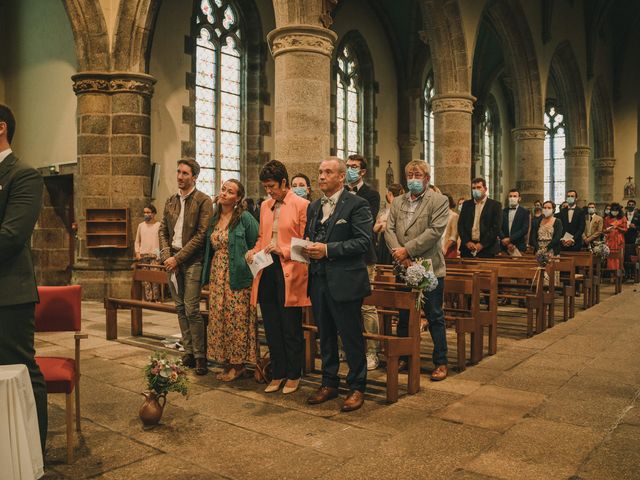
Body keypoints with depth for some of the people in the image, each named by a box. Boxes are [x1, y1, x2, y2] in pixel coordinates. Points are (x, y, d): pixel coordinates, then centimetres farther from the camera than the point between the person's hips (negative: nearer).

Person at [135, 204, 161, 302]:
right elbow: (137, 241, 17)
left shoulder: (158, 225, 2)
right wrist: (137, 252, 5)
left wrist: (160, 255, -10)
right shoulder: (141, 225, 13)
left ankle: (156, 298, -7)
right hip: (143, 255, 4)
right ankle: (148, 298, 4)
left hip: (154, 255, -4)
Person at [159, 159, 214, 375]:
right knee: (180, 308, 9)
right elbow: (163, 230, 15)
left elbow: (201, 234, -12)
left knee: (191, 309, -9)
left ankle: (200, 356, 0)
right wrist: (166, 256, -1)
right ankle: (188, 352, 18)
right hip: (172, 260, 6)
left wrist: (178, 258, -13)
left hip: (192, 260, -6)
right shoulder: (170, 201, 14)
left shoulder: (203, 201, -6)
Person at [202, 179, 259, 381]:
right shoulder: (214, 219, 11)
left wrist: (246, 263, -6)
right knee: (218, 318, 8)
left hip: (237, 276, -6)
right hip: (216, 275, 7)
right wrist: (208, 274, 13)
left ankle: (238, 364, 11)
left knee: (237, 318, -2)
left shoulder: (245, 218, -8)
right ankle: (226, 362, 19)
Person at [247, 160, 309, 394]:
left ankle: (293, 375, 21)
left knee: (291, 328, 4)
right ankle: (277, 374, 26)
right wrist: (254, 251, 4)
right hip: (266, 270, 6)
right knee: (271, 327, 12)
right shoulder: (265, 206, 14)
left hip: (289, 272, -6)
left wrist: (283, 250, -18)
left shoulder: (301, 205, -5)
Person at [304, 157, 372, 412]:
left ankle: (357, 388, 19)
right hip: (319, 281, 7)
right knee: (325, 336, 16)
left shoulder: (356, 204, -8)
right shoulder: (314, 207, 15)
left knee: (351, 338, 3)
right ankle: (329, 383, 31)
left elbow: (363, 241, -16)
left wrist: (328, 250, -20)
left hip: (345, 282, -7)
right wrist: (308, 248, -3)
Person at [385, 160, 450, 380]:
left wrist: (408, 250, -17)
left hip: (429, 268, -5)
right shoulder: (398, 202, 12)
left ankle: (441, 362, 14)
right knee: (403, 316, 14)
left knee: (435, 317, 3)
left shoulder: (439, 201, -3)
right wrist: (400, 255, -13)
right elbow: (389, 230, 3)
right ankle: (403, 357, 27)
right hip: (404, 269, 5)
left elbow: (435, 231, -14)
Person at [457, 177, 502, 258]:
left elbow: (496, 228, -5)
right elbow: (460, 225, 8)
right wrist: (467, 242, -6)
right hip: (467, 249, 3)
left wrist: (482, 244, -12)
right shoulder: (466, 204, 13)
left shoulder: (495, 205, 2)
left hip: (487, 249, -3)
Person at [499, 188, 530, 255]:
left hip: (519, 247, -2)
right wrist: (507, 243, -9)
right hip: (504, 246, 2)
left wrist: (510, 239, -14)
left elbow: (525, 229, -7)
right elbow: (499, 228, 3)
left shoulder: (525, 212, 3)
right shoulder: (503, 211, 11)